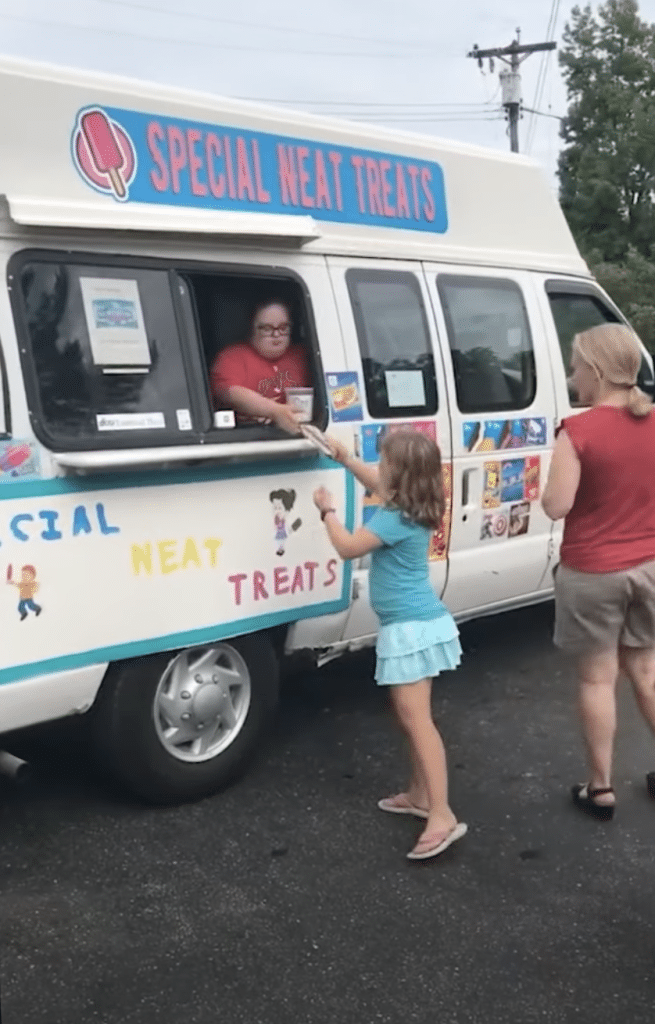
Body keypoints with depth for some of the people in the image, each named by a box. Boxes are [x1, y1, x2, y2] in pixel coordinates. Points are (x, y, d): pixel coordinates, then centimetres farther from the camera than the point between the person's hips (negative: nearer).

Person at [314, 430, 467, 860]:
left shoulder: (395, 520, -20)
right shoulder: (411, 510, 9)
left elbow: (348, 547, -15)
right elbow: (377, 484, 29)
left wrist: (328, 509, -1)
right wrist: (346, 458, 23)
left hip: (412, 628, -10)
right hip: (418, 624, 10)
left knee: (416, 718, -12)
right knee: (412, 715, 19)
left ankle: (443, 816, -14)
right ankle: (420, 794, 30)